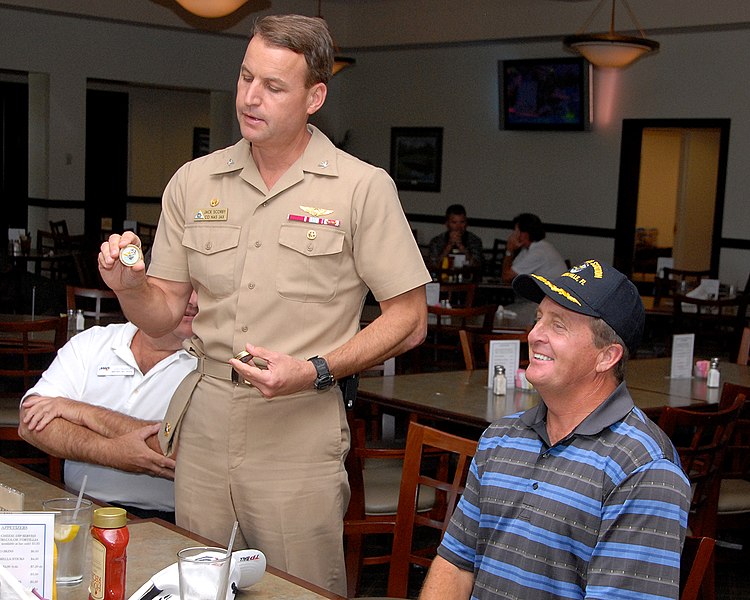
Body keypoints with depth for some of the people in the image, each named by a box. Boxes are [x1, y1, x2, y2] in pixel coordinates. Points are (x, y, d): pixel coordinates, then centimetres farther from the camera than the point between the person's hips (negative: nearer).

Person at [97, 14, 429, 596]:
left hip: (302, 426, -4)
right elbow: (164, 313, 10)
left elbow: (409, 320, -5)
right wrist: (129, 285, -13)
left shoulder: (363, 188, -5)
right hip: (205, 420, 4)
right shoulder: (194, 182, 7)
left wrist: (315, 371, -17)